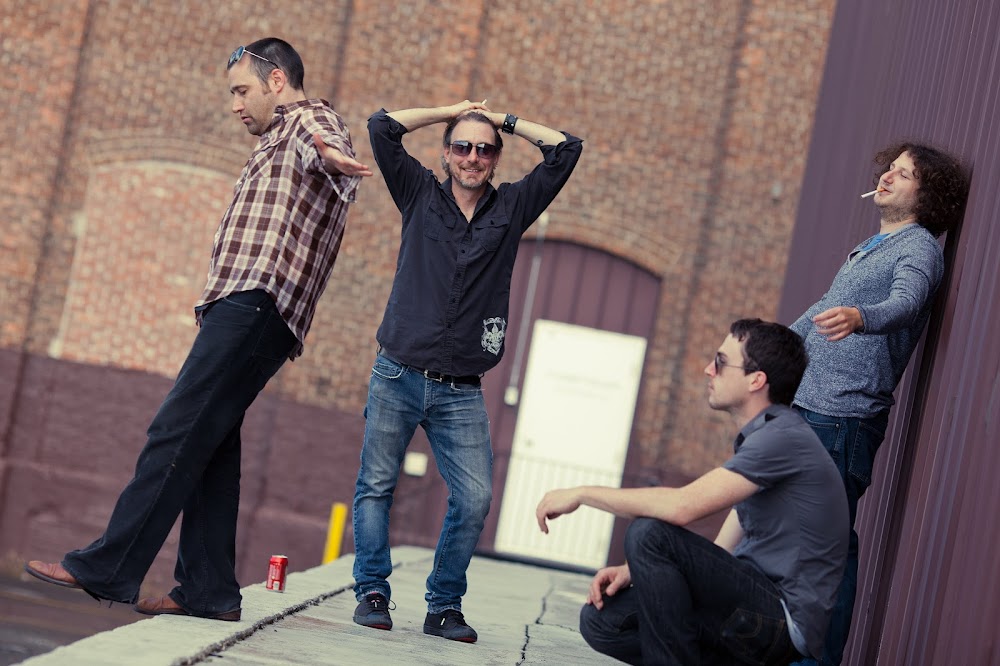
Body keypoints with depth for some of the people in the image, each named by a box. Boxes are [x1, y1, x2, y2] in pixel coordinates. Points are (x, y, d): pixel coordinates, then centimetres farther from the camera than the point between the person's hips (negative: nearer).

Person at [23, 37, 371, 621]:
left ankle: (108, 568, -19)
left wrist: (331, 155, -50)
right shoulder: (281, 140, 32)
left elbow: (325, 141, -26)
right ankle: (208, 590, 2)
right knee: (209, 444, 4)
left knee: (177, 431, -16)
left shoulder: (309, 118, -1)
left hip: (254, 304, -11)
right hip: (245, 308, 11)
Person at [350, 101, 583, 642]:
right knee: (375, 486, 1)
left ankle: (444, 606, 5)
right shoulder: (421, 195, 7)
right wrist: (452, 112, 8)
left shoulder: (512, 208, 10)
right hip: (398, 378, -1)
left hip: (461, 394, 1)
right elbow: (382, 127, 1)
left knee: (474, 499, -7)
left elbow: (566, 149, 7)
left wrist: (505, 122, 13)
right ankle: (372, 592, 10)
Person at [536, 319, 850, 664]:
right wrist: (635, 570, 2)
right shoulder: (758, 438, 17)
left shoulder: (784, 438, -16)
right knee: (601, 619, 2)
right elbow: (717, 556, 16)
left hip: (785, 617, -10)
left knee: (649, 533, -22)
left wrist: (583, 493, -14)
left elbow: (682, 506, -26)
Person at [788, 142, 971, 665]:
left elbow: (905, 303, -27)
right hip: (804, 406, 9)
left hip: (846, 415, -9)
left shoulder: (920, 247, -6)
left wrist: (857, 318, -47)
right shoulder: (871, 245, 22)